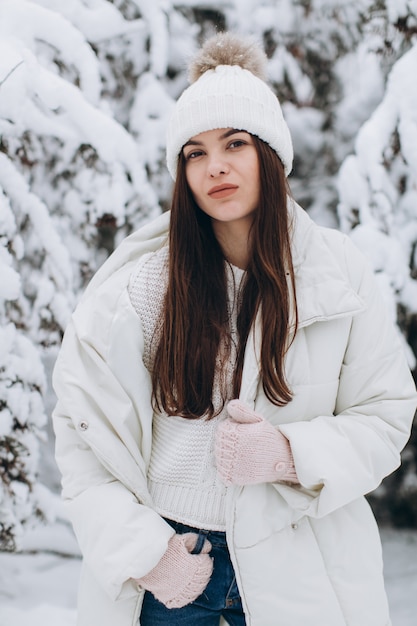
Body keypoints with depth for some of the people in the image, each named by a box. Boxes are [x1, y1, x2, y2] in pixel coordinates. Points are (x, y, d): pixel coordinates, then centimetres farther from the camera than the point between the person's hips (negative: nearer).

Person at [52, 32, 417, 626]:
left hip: (295, 566, 1)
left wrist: (290, 454, -17)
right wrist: (144, 551, -12)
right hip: (169, 561, -1)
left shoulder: (338, 271, -5)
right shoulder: (141, 285, -8)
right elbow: (83, 427, -5)